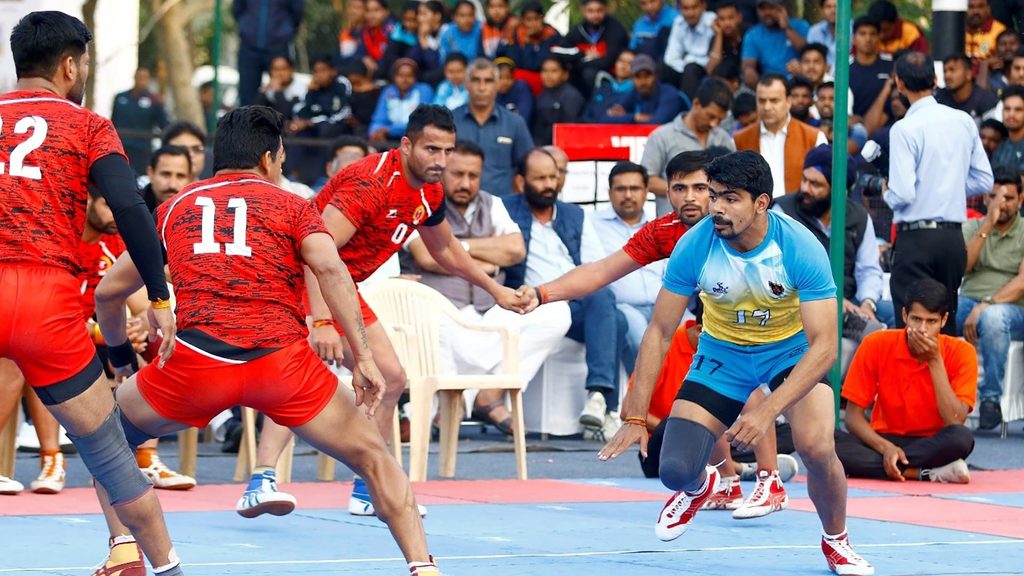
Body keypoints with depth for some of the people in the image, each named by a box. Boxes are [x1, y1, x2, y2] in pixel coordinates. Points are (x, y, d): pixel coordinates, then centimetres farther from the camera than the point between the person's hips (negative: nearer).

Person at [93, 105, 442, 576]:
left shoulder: (173, 208, 23)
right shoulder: (291, 205, 15)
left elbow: (108, 292, 26)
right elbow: (330, 269, -4)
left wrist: (120, 357, 42)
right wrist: (362, 357, -6)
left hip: (196, 362, 1)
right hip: (281, 358, -1)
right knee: (373, 457, 13)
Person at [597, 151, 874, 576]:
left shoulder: (801, 248, -29)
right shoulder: (694, 246, -22)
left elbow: (823, 345, -31)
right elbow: (660, 332, -13)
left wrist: (768, 412, -42)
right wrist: (635, 418, -18)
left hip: (792, 350, -2)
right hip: (722, 352, 2)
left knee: (816, 446, -29)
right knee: (676, 471, -13)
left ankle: (835, 541, 4)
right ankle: (699, 486, 30)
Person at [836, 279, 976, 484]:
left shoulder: (961, 353, -10)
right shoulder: (876, 345, -9)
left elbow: (955, 422, -19)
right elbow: (853, 415, -7)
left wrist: (935, 361, -21)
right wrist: (885, 447, -26)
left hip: (933, 447, -1)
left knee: (962, 438, -35)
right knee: (829, 440, -30)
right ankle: (927, 473, -30)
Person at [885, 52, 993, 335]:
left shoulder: (905, 128, -12)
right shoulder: (964, 122, 6)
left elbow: (902, 194, -17)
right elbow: (985, 181, 11)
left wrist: (887, 195, 4)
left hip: (916, 239, -6)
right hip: (954, 237, 6)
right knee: (946, 321, 13)